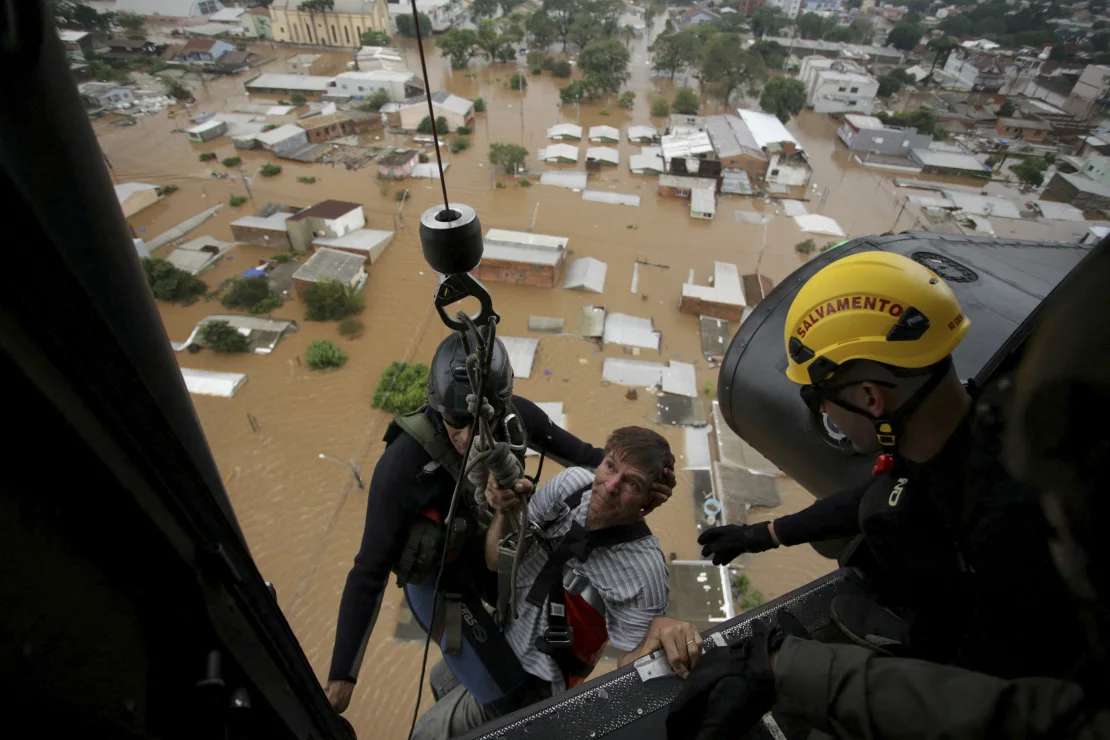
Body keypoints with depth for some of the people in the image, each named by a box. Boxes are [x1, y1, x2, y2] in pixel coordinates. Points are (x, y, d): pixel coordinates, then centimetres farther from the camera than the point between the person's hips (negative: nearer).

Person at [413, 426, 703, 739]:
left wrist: (658, 634, -39)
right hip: (496, 633, 6)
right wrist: (504, 512, -26)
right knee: (440, 681, 31)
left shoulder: (642, 569, -31)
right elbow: (496, 561, -7)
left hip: (534, 680, -6)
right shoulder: (571, 482, -17)